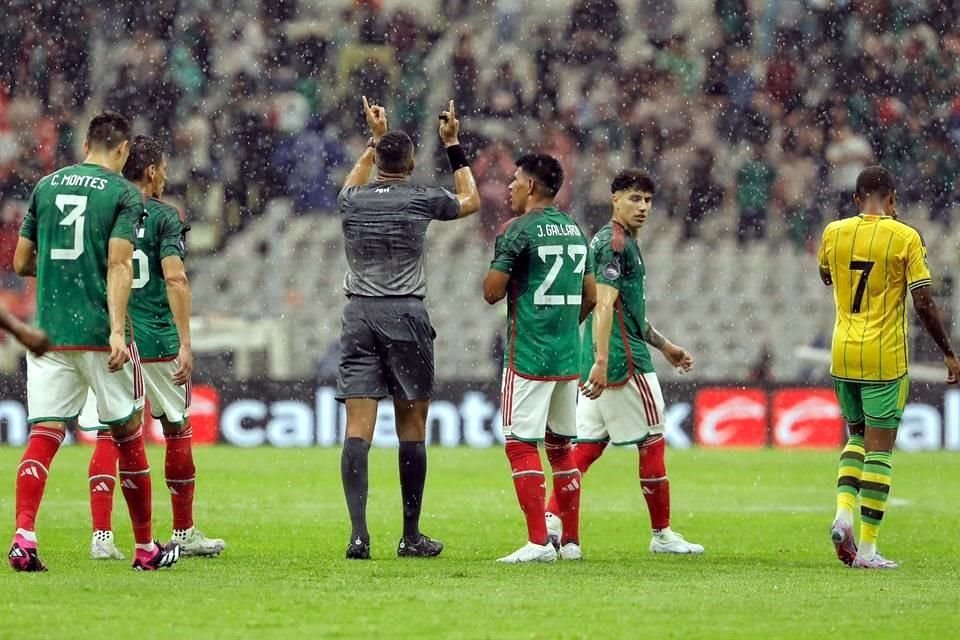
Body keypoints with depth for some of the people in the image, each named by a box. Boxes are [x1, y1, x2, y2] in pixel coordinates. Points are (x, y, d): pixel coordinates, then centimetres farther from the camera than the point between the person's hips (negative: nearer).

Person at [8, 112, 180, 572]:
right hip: (99, 335, -3)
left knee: (43, 435, -1)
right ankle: (145, 549, 18)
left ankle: (23, 538, -21)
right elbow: (119, 265, -14)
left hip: (48, 334, 3)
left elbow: (21, 262, 13)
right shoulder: (123, 193, -3)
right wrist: (117, 331, -20)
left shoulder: (46, 186, 10)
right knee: (128, 438, 9)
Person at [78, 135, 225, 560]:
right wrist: (185, 344, -13)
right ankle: (184, 533, 20)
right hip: (156, 341, -3)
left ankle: (102, 536, -10)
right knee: (178, 431, 12)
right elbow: (175, 279, -13)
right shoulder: (164, 217, -4)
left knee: (108, 437, 1)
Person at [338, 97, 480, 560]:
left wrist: (374, 139, 41)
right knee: (411, 429, 6)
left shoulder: (352, 202, 6)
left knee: (358, 428, -5)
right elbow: (471, 200, 19)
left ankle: (358, 533, -17)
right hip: (406, 316, -2)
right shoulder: (421, 200, -2)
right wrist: (453, 145, 25)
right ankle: (411, 536, 9)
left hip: (359, 314, 2)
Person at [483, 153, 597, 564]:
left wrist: (500, 249, 7)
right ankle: (571, 541, 16)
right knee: (561, 446, 14)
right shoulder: (574, 230, 13)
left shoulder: (519, 230, -10)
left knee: (521, 444, -6)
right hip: (568, 357, 7)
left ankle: (538, 542, -14)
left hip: (528, 356, -7)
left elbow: (492, 292, -10)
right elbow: (590, 296, 16)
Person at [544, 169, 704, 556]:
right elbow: (604, 305, -22)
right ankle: (662, 535, 8)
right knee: (653, 442, 0)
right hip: (625, 363, -10)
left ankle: (553, 520, -5)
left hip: (604, 365, 10)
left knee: (587, 445, 6)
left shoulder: (617, 241, 20)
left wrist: (664, 346, 32)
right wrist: (601, 360, -29)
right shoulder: (616, 243, -12)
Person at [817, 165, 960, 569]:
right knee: (879, 448, -1)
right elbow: (924, 303, -11)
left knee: (857, 436, 21)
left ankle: (843, 512, -2)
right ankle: (866, 549, -3)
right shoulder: (905, 237, -9)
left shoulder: (834, 233, 2)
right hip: (885, 356, -4)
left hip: (843, 354, 4)